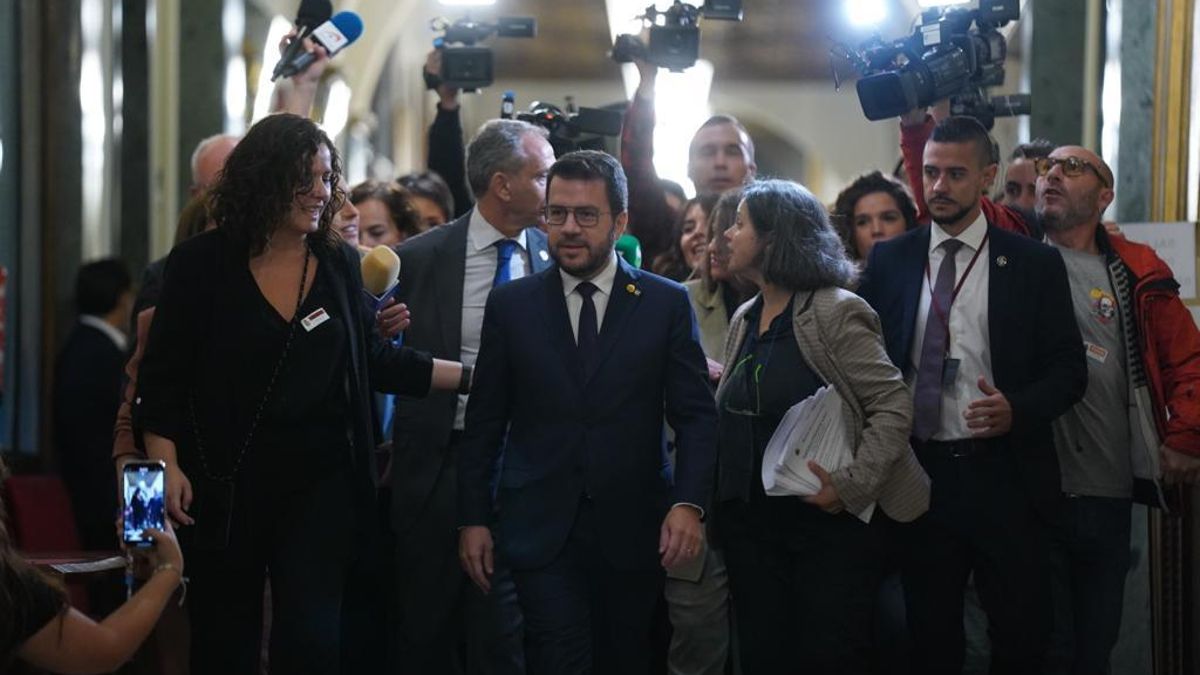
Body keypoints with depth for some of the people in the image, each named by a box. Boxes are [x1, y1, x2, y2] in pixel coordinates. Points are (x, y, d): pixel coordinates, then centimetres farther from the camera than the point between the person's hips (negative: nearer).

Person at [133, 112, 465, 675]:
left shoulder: (340, 264, 5)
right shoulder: (201, 264, -4)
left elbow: (370, 360, 13)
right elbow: (162, 376, -3)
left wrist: (468, 375, 6)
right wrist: (167, 466, -12)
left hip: (321, 481, 2)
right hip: (226, 482, -2)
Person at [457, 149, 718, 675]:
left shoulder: (667, 304, 2)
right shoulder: (510, 305, 4)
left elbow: (696, 415, 0)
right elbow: (485, 421, 8)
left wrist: (689, 502, -13)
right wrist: (473, 518, 3)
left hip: (633, 531, 0)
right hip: (541, 529, 0)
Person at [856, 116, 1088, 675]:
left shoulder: (1035, 264, 0)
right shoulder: (890, 261, 6)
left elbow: (1069, 369, 1)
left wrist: (1018, 409, -18)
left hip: (1005, 478, -1)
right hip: (918, 475, 2)